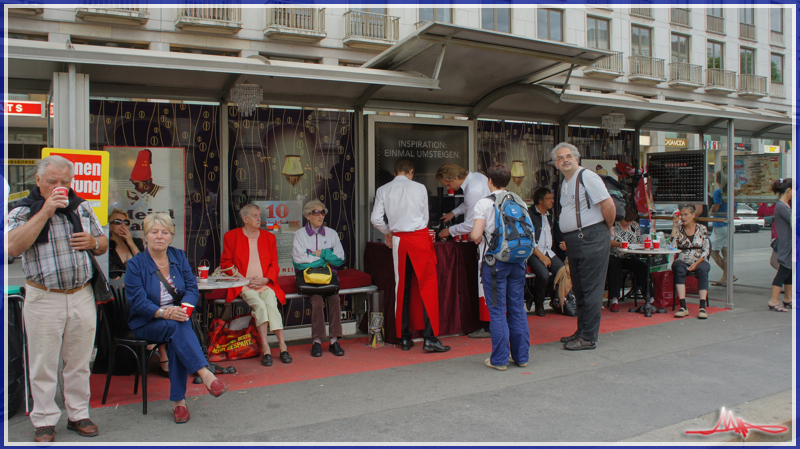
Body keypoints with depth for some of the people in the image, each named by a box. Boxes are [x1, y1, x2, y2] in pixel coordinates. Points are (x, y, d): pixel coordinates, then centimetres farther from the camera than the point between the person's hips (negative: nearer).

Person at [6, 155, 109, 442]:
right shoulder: (23, 211, -1)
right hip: (44, 299, -3)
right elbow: (13, 247, -20)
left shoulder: (82, 208, 11)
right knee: (44, 364, 4)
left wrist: (94, 242, -6)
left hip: (82, 297, 3)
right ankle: (44, 421, 17)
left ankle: (78, 415, 23)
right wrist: (45, 212, -21)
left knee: (79, 362, 11)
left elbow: (103, 244, 19)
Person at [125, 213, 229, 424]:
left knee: (177, 338, -31)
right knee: (178, 327, -34)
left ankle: (178, 401, -27)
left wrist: (182, 308, -23)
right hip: (147, 324, -2)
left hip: (177, 316, 2)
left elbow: (193, 289, -1)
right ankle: (205, 374, -42)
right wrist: (165, 313, -30)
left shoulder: (179, 257, 6)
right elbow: (138, 303, -13)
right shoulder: (136, 264, -5)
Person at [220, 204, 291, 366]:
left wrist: (265, 279, -7)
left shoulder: (269, 237, 15)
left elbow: (274, 264, 13)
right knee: (260, 305, -29)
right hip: (243, 286, -2)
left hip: (266, 284, 2)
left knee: (271, 305, -27)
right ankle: (274, 347, -28)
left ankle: (282, 345, -25)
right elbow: (225, 263, 7)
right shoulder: (231, 236, 7)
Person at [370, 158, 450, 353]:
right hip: (420, 238, -2)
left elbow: (376, 219, -1)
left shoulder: (383, 190, 4)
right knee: (428, 287, -1)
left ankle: (405, 338, 14)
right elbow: (425, 217, 8)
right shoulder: (420, 188, 1)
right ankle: (430, 338, -5)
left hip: (399, 241, 3)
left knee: (402, 288, 10)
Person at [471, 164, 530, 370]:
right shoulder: (518, 202, 7)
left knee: (497, 310, 1)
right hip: (518, 258, 5)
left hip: (495, 261, -4)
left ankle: (500, 359, 6)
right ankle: (521, 356, 19)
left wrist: (478, 238, 6)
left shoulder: (484, 203, -7)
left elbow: (476, 234, -15)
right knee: (518, 308, 11)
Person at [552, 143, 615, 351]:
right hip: (573, 241, 9)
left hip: (591, 238, -9)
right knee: (578, 289, 15)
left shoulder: (587, 177, -11)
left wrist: (607, 228, -2)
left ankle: (588, 338, 1)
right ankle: (582, 331, 26)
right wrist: (568, 240, 17)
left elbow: (609, 205, -16)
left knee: (591, 289, -4)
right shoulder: (565, 182, 17)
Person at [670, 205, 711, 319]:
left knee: (703, 270, -34)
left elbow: (706, 251, 2)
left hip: (699, 261, 0)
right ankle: (683, 307, -38)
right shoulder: (678, 229, 8)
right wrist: (674, 226, -7)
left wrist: (696, 263, -14)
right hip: (682, 261, 0)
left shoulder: (702, 229, 7)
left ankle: (702, 307, -37)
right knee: (679, 270, -34)